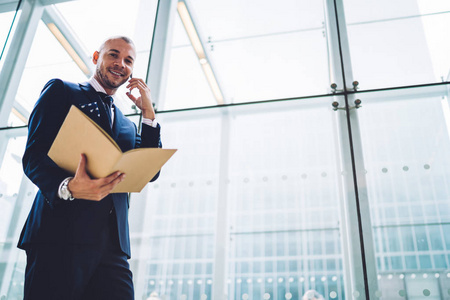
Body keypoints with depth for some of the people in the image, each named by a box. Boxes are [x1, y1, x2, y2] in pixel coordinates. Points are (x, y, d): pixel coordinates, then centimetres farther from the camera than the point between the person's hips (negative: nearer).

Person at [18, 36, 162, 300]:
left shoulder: (127, 125, 26)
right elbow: (34, 154, -2)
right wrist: (67, 187, -23)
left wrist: (148, 113, 10)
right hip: (61, 232, -4)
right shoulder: (61, 91, 11)